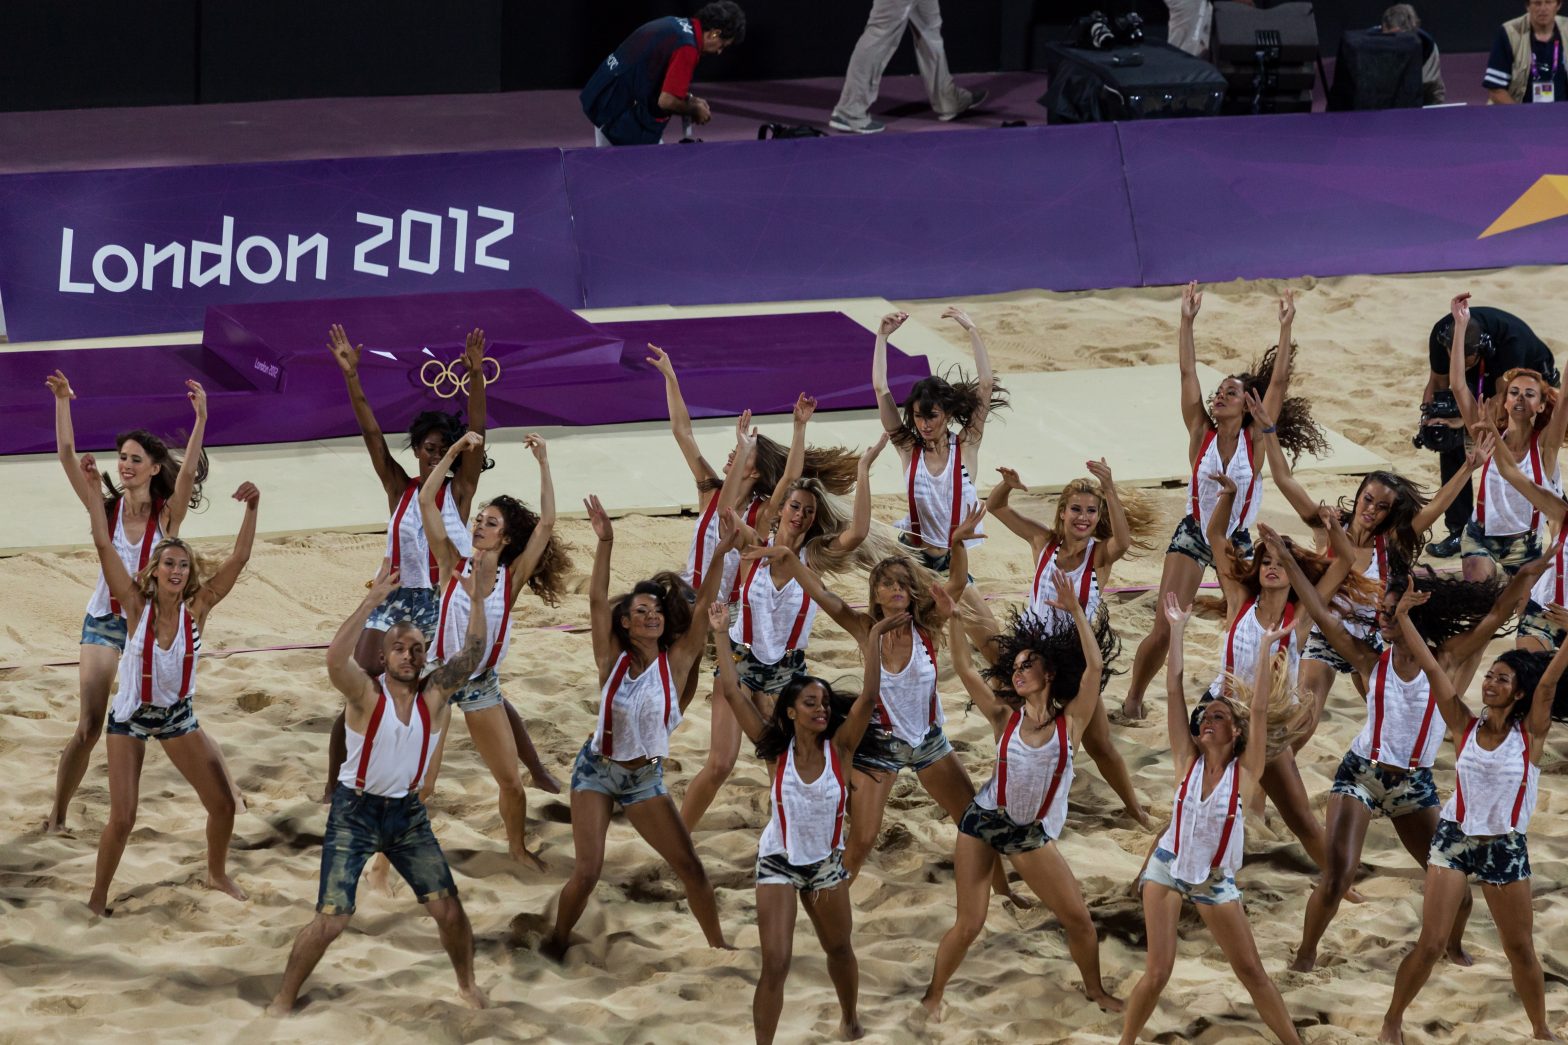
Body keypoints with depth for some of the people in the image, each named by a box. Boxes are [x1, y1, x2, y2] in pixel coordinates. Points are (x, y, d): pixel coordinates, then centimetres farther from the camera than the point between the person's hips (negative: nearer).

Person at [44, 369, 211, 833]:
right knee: (88, 729, -4)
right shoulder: (106, 508, -6)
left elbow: (188, 471, -27)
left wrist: (201, 419, -39)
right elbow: (67, 456, -14)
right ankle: (56, 816, 8)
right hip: (104, 622, 1)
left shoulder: (167, 515, -10)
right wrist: (62, 402, -24)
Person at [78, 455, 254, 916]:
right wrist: (93, 490, -28)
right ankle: (98, 898, 11)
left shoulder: (197, 607, -13)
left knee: (223, 803, 3)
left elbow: (239, 558, -19)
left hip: (178, 715, 3)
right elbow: (104, 545, -24)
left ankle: (217, 874, 30)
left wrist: (251, 510, -31)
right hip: (130, 719, -3)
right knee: (122, 818, -9)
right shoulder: (137, 606, -18)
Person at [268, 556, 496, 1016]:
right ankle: (281, 1003, 4)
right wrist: (371, 603, -44)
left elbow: (473, 653, -15)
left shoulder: (434, 693, -5)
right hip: (356, 812, -4)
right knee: (332, 918, -9)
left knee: (448, 905, 2)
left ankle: (467, 985, 27)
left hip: (408, 812, 4)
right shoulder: (367, 693, -16)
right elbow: (335, 659, -36)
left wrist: (478, 600, -30)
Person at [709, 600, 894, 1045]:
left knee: (840, 949, 22)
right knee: (775, 963, -10)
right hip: (778, 862, -2)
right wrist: (721, 635, -18)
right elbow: (732, 693, -18)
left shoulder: (839, 748, -12)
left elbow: (868, 696, -24)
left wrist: (875, 639, -30)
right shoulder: (776, 750, -14)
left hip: (827, 862, 2)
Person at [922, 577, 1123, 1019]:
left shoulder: (1070, 721, -7)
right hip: (982, 822, 0)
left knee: (1079, 919, 2)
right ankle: (933, 995, 16)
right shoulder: (1006, 718, -3)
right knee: (968, 925, -2)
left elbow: (1094, 665, -20)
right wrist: (954, 617, -17)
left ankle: (1095, 989, 25)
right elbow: (965, 669, -9)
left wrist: (1075, 610, -26)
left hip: (1032, 834, 0)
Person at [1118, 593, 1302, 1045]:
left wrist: (1266, 647, -22)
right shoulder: (1187, 761, -6)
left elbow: (1259, 709, -19)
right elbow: (1174, 691, -9)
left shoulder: (1244, 771, -10)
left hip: (1217, 881, 0)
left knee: (1252, 972, 4)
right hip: (1168, 868, 0)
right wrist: (1177, 630, -11)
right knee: (1158, 972, -9)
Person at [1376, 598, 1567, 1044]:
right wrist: (1403, 616, -11)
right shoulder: (1464, 726, -3)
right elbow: (1431, 668, -7)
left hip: (1506, 847, 0)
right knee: (1429, 944, -3)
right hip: (1454, 839, 0)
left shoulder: (1530, 733, -7)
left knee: (1521, 949, 11)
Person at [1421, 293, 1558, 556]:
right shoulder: (1441, 335, -30)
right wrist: (1429, 418, -33)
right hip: (1481, 380, 4)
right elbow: (1439, 382, -15)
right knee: (1451, 444, -8)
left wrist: (1463, 420, -50)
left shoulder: (1511, 339, -43)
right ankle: (1459, 532, 2)